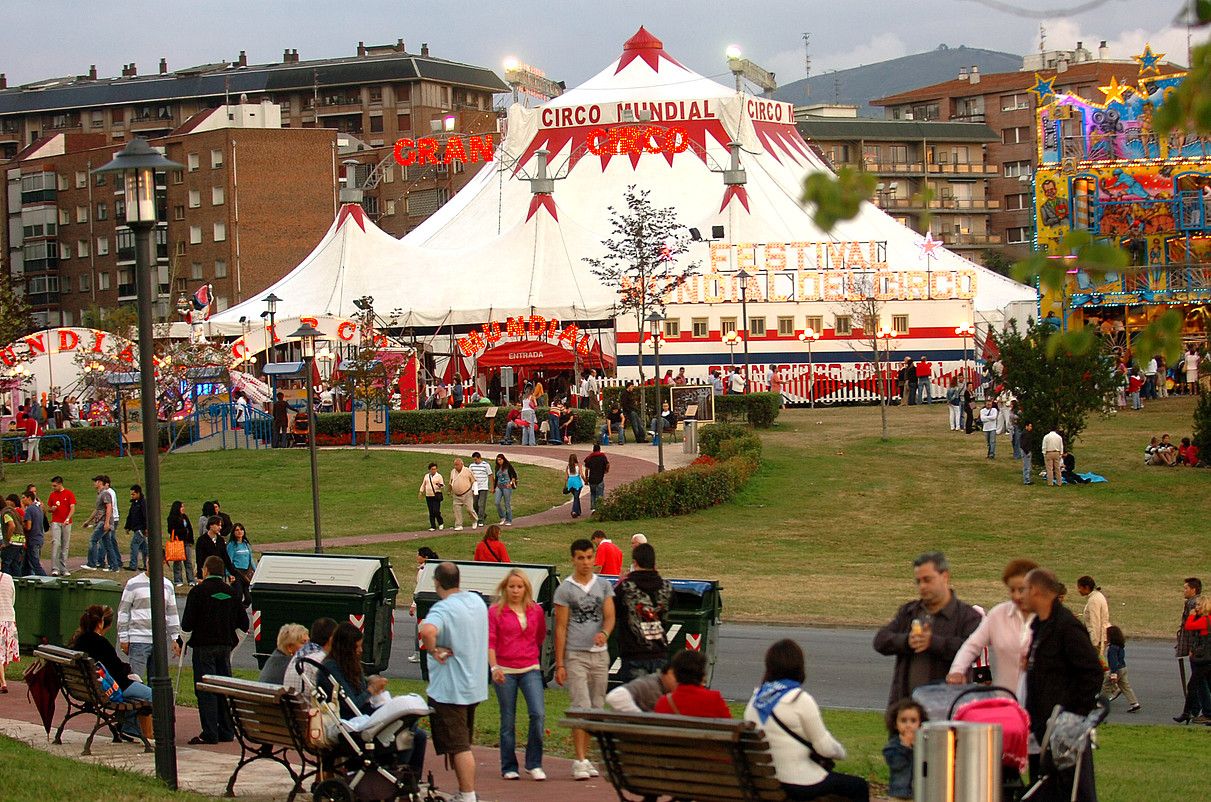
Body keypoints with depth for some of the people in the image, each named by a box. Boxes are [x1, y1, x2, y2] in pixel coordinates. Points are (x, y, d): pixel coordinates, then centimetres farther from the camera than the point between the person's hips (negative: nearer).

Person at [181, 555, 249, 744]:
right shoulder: (230, 592, 6)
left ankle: (210, 734, -7)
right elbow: (244, 622, 8)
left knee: (205, 690, -3)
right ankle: (227, 732, 14)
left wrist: (187, 626, 10)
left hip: (204, 645, -5)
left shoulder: (198, 591, -9)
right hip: (225, 645, 5)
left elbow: (187, 624, -11)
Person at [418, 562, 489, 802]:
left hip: (449, 690, -9)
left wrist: (434, 651, -23)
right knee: (463, 745, 19)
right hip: (475, 686, 9)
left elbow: (427, 631, -42)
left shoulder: (443, 609, -20)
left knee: (458, 747, -4)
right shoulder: (477, 601, 7)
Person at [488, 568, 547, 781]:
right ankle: (509, 767, 15)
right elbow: (489, 641, -7)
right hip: (505, 671, -2)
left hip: (530, 669, 2)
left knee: (538, 714, -13)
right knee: (508, 721, 4)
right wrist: (494, 667, -18)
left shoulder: (536, 611, 7)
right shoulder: (495, 611, -1)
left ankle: (534, 764, -2)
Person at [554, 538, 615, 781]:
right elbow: (560, 627, -1)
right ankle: (580, 761, -10)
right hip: (575, 655, -4)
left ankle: (584, 757, 15)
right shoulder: (565, 589, -1)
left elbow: (610, 616, 2)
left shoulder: (603, 585, 9)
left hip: (600, 654, 4)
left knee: (596, 708, 6)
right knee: (581, 707, -11)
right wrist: (559, 663, -5)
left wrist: (604, 633, -22)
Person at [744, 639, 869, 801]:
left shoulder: (756, 698, 3)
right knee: (860, 787, 12)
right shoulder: (801, 700, -17)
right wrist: (841, 752, 7)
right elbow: (825, 747, -15)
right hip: (800, 783, -7)